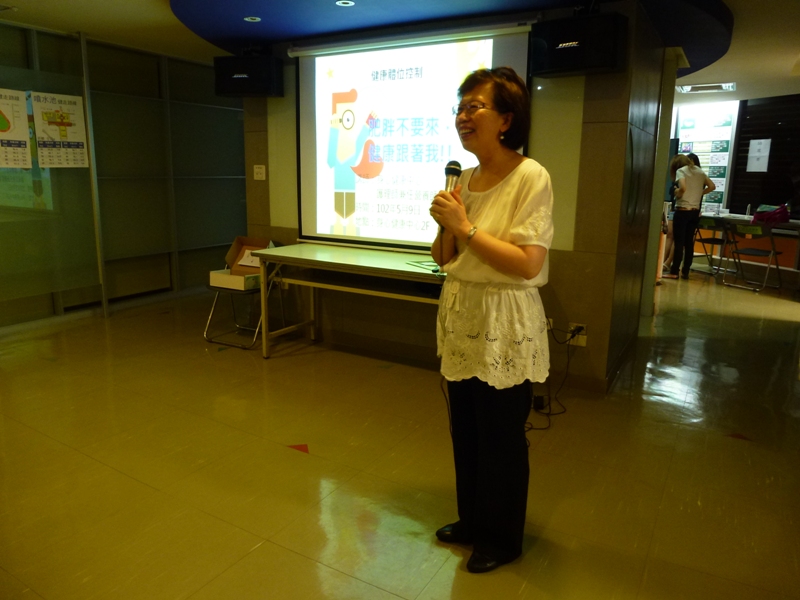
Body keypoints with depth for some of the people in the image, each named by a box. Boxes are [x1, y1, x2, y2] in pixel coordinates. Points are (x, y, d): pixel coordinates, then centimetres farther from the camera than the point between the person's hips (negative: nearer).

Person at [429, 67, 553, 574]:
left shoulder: (531, 178, -14)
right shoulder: (465, 178, 7)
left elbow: (528, 264, -22)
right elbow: (443, 259, 10)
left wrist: (466, 227, -19)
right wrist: (447, 226, -10)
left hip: (505, 327, -7)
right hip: (462, 320, 7)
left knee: (501, 439, 9)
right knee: (466, 432, 17)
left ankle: (503, 539, 32)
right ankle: (473, 520, 40)